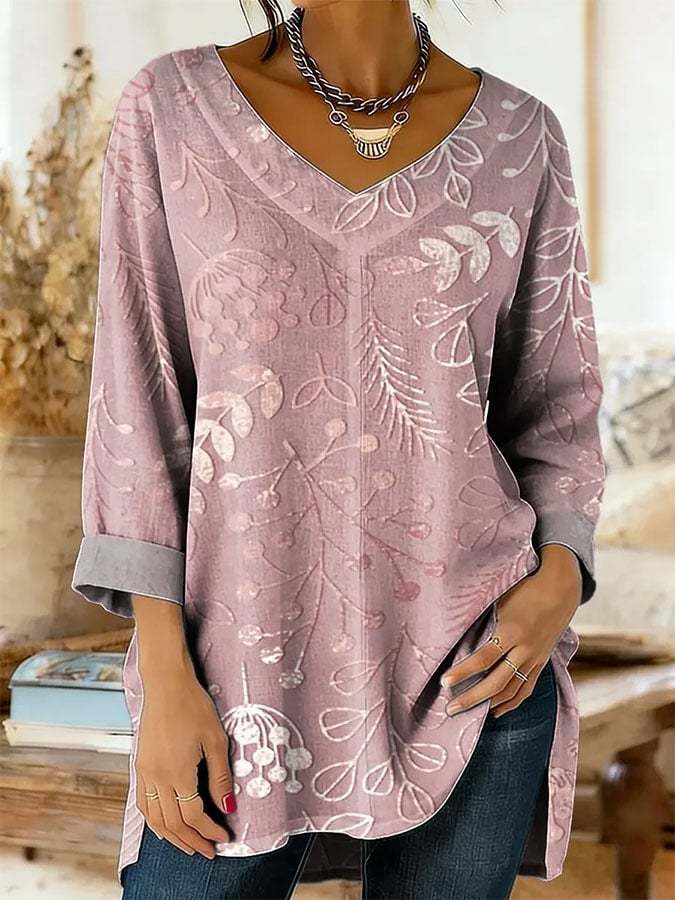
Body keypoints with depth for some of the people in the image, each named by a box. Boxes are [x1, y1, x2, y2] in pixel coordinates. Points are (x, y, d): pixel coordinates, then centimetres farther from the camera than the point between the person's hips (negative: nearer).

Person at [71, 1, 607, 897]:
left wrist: (559, 581, -10)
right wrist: (163, 676, -8)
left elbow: (554, 404, 9)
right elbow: (139, 401, -2)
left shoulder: (518, 137, 2)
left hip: (471, 663, 1)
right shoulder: (173, 107, -2)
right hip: (251, 665, -1)